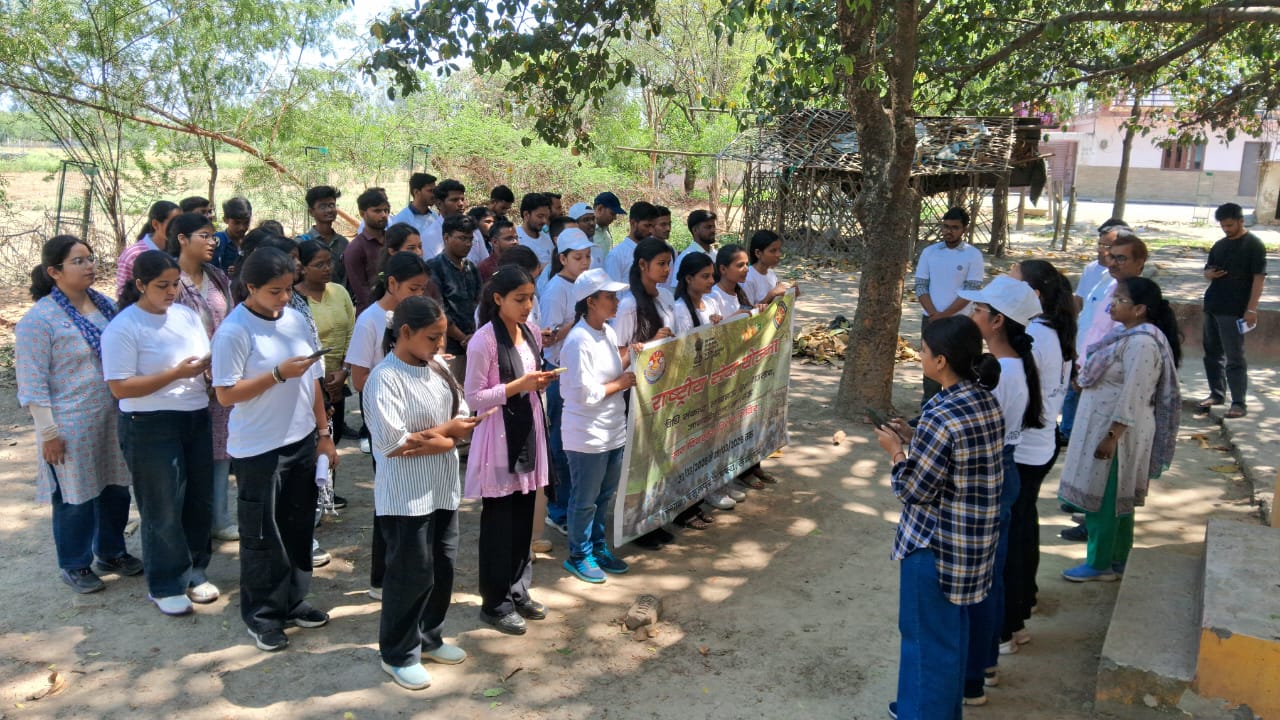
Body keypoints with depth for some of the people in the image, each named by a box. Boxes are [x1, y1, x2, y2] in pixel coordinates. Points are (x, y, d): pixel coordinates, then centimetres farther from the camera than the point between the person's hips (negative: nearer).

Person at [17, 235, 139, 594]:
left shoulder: (104, 305, 4)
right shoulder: (39, 319, -15)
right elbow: (32, 382, -13)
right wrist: (48, 432, -14)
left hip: (113, 420, 6)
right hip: (71, 427, -6)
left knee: (115, 488, 16)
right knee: (75, 498, 7)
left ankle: (110, 552, 36)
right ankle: (75, 565, 27)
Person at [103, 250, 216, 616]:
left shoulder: (187, 315, 7)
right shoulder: (123, 328, -12)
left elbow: (206, 360, 14)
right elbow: (120, 388, -16)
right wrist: (176, 373, -21)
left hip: (197, 418, 6)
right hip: (150, 426, -6)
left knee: (200, 501, 13)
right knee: (164, 509, 3)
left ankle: (194, 572, 31)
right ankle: (165, 586, 19)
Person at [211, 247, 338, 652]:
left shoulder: (296, 320, 3)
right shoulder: (234, 331, -15)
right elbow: (226, 394, -16)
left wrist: (324, 433, 11)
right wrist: (279, 374, -23)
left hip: (302, 442, 6)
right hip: (258, 449, -6)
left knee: (299, 526, 16)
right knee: (262, 534, 6)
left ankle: (293, 601, 32)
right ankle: (261, 615, 21)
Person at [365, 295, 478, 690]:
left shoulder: (436, 371, 7)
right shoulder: (385, 378, -17)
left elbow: (462, 423, 6)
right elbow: (392, 444, -22)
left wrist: (426, 441, -13)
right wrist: (444, 431, -15)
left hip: (442, 490, 8)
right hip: (405, 498, -8)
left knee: (442, 568, 17)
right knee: (411, 575, 3)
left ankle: (429, 638, 36)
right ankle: (397, 654, 21)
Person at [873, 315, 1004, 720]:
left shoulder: (942, 416, -27)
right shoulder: (986, 402, 1)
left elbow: (914, 489, -20)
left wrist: (896, 451, -5)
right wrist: (914, 439, 9)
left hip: (936, 544, -9)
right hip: (971, 538, 9)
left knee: (928, 635, 9)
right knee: (950, 630, 24)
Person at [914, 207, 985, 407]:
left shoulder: (973, 255, -4)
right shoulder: (929, 252, 5)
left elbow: (971, 291, -9)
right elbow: (921, 286, 2)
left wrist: (944, 315, -14)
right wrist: (934, 314, -11)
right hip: (931, 319, 3)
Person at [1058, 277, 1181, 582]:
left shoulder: (1141, 343, -22)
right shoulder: (1128, 335, 10)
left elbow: (1132, 397, -24)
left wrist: (1111, 437, -23)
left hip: (1117, 432, -10)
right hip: (1103, 428, 10)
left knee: (1103, 499, 0)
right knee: (1117, 500, 16)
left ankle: (1100, 565, 12)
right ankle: (1115, 562, 26)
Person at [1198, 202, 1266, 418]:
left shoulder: (1253, 245, -6)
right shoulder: (1219, 245, 13)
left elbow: (1259, 277, -10)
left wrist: (1251, 309, -17)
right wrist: (1209, 274, -4)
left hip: (1234, 311, -7)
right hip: (1212, 306, 7)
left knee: (1234, 358, -5)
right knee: (1212, 353, 14)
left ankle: (1239, 403, 1)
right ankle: (1216, 394, 27)